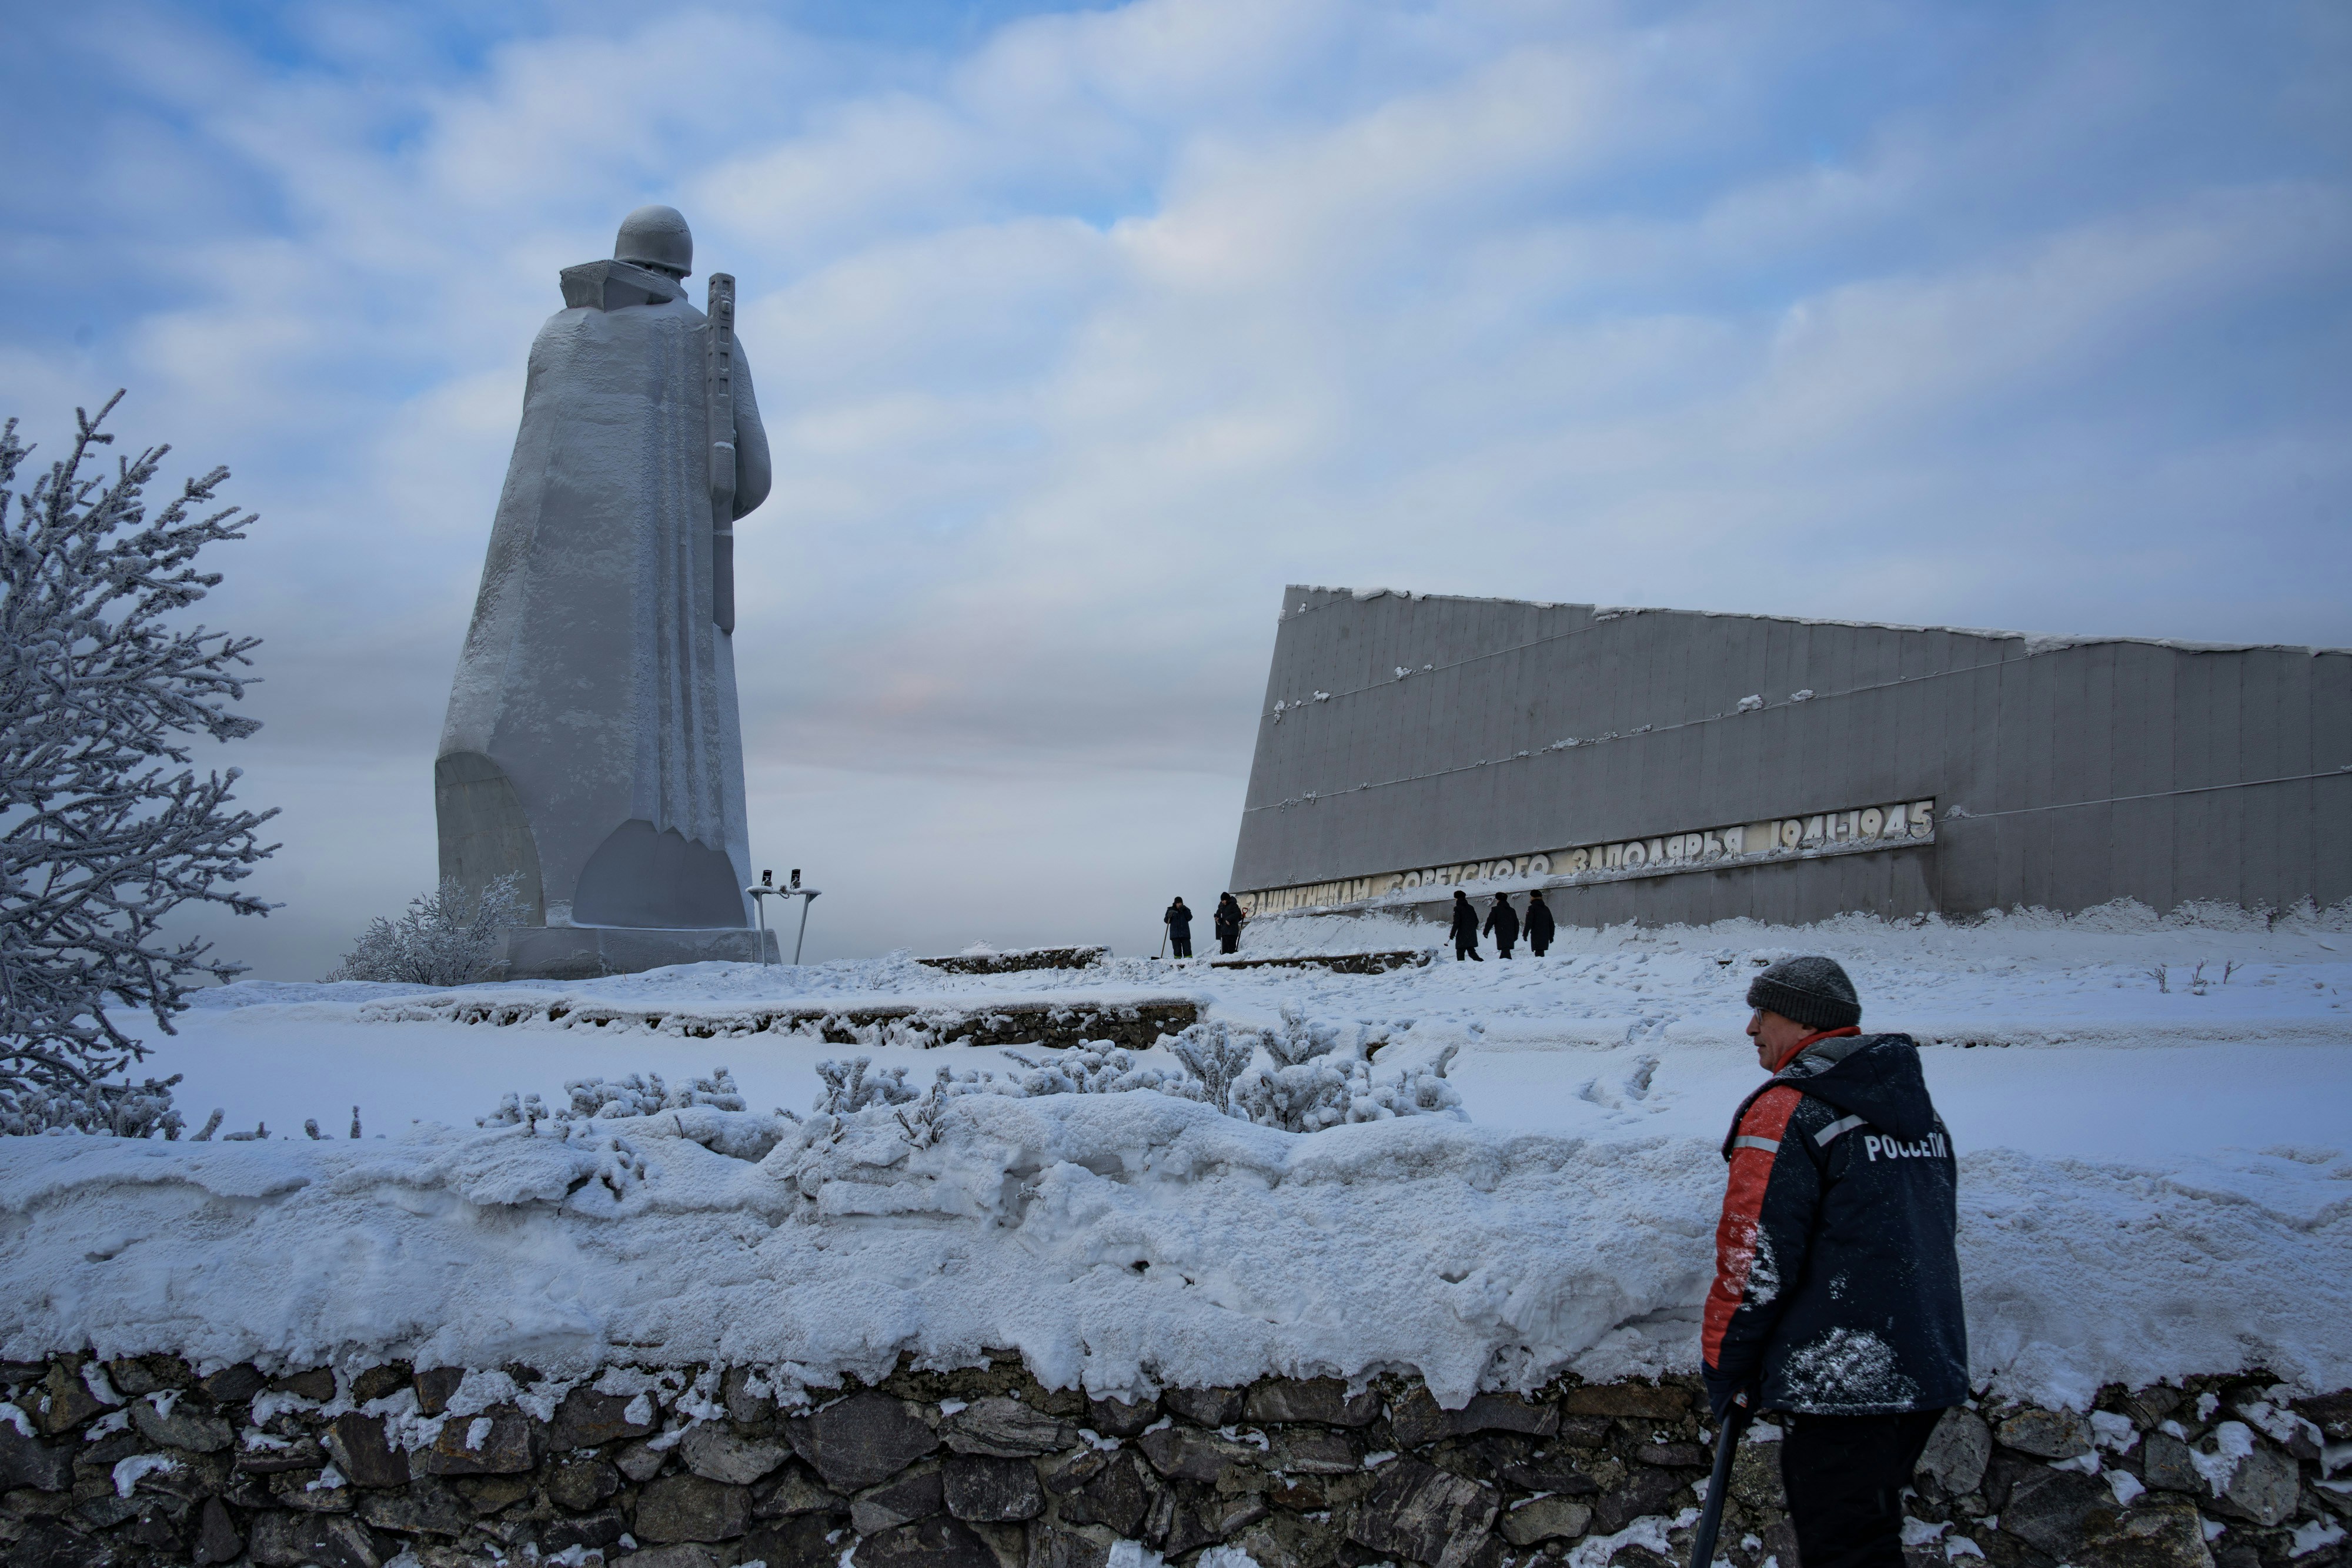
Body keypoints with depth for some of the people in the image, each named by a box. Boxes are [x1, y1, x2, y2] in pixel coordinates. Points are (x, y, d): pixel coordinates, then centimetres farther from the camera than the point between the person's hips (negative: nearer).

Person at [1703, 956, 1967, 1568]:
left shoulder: (1787, 1111, -14)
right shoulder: (1917, 1103, 13)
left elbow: (1755, 1261, -17)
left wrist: (1724, 1373, -6)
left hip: (1838, 1386, -9)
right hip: (1931, 1375, 9)